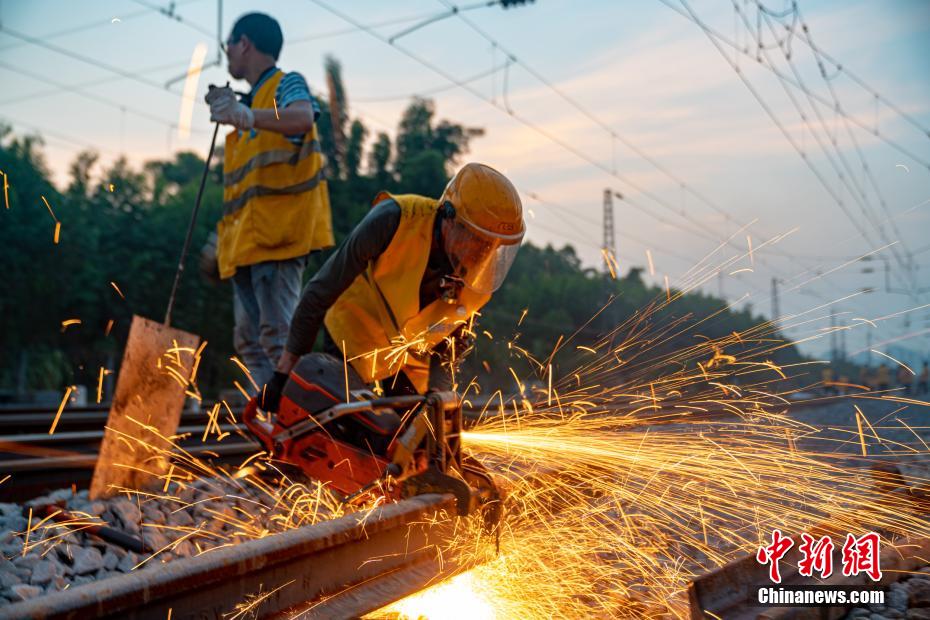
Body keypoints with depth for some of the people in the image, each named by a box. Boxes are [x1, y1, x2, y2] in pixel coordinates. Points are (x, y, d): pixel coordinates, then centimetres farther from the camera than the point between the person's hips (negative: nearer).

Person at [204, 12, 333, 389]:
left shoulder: (286, 85, -1)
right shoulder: (253, 100, 25)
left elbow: (303, 118, -29)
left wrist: (248, 116, -39)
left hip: (278, 233, -10)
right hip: (247, 238, 10)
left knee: (277, 335, -17)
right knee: (249, 340, 6)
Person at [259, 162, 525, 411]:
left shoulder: (486, 270, -22)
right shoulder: (392, 221, -34)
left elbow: (458, 325, -1)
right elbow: (321, 291, -27)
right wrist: (284, 371, -25)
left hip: (414, 356, 3)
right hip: (352, 337, -3)